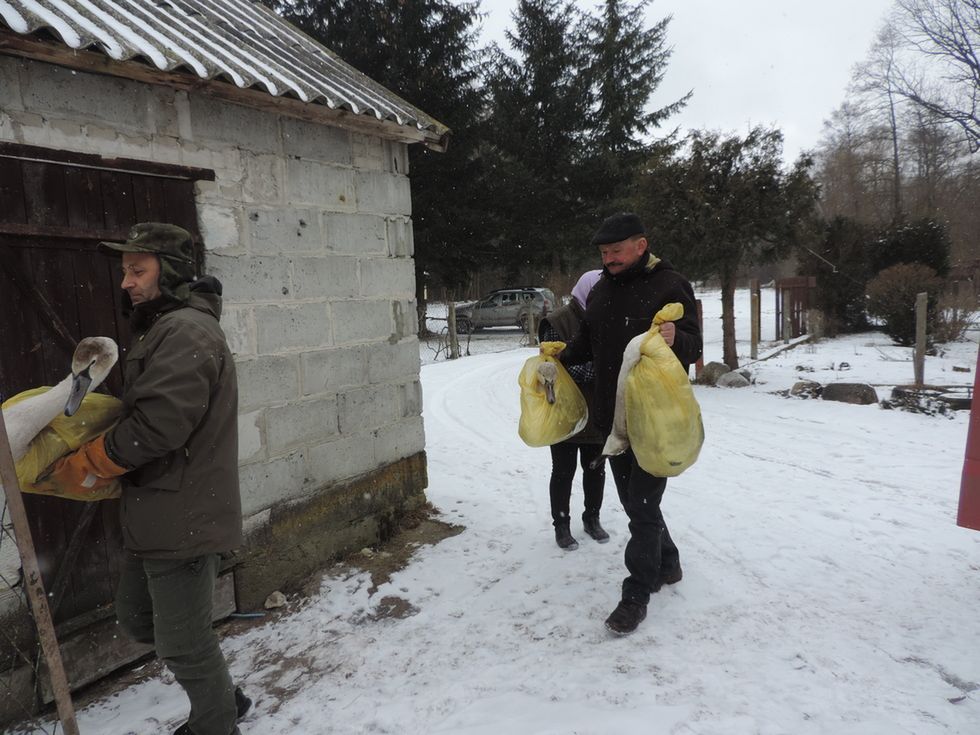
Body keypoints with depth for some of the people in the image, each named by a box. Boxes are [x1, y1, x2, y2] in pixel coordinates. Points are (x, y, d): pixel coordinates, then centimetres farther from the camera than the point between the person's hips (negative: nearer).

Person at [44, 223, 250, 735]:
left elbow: (159, 424, -26)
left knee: (182, 643, 5)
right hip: (155, 515, 11)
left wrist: (85, 463, -12)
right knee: (137, 618, 23)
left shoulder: (186, 332, -19)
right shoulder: (163, 329, 16)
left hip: (183, 519, -11)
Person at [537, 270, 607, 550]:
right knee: (563, 471, 8)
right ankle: (561, 525, 23)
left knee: (595, 468, 17)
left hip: (597, 414, 5)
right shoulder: (557, 323, -14)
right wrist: (596, 369, -29)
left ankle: (592, 518, 36)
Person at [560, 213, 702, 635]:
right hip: (613, 416, 7)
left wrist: (675, 340, -34)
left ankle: (637, 593, 10)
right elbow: (587, 343, 20)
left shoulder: (669, 286, -10)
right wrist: (559, 359, 4)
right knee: (633, 499, 17)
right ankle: (666, 564, 38)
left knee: (642, 504, -3)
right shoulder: (601, 291, 11)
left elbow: (694, 346, -13)